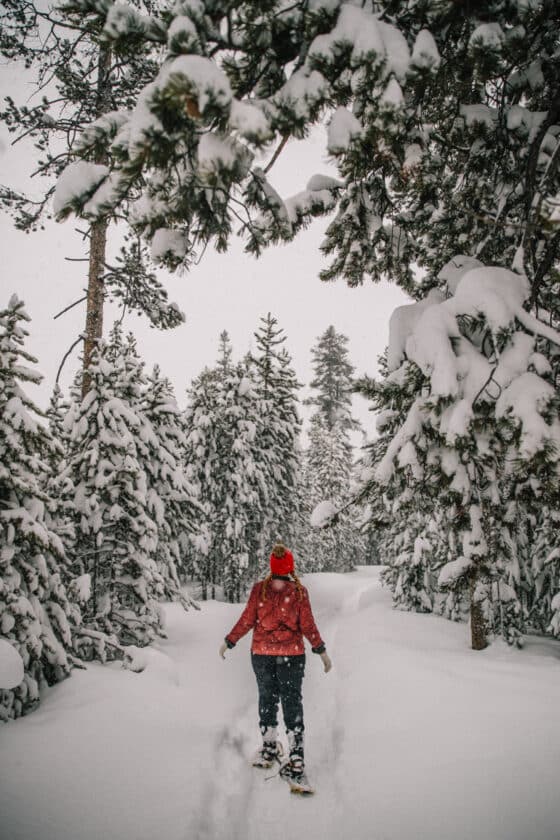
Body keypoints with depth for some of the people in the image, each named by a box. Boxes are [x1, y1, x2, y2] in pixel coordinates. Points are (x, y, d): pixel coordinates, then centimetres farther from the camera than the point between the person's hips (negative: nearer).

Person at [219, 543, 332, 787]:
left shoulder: (259, 589, -9)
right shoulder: (299, 591, -11)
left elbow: (247, 621, -5)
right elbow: (308, 626, -8)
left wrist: (229, 642, 9)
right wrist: (322, 650, 3)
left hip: (261, 653, 1)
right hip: (292, 654, -1)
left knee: (267, 698, 18)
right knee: (292, 702, 5)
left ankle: (270, 748, 30)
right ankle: (296, 760, -1)